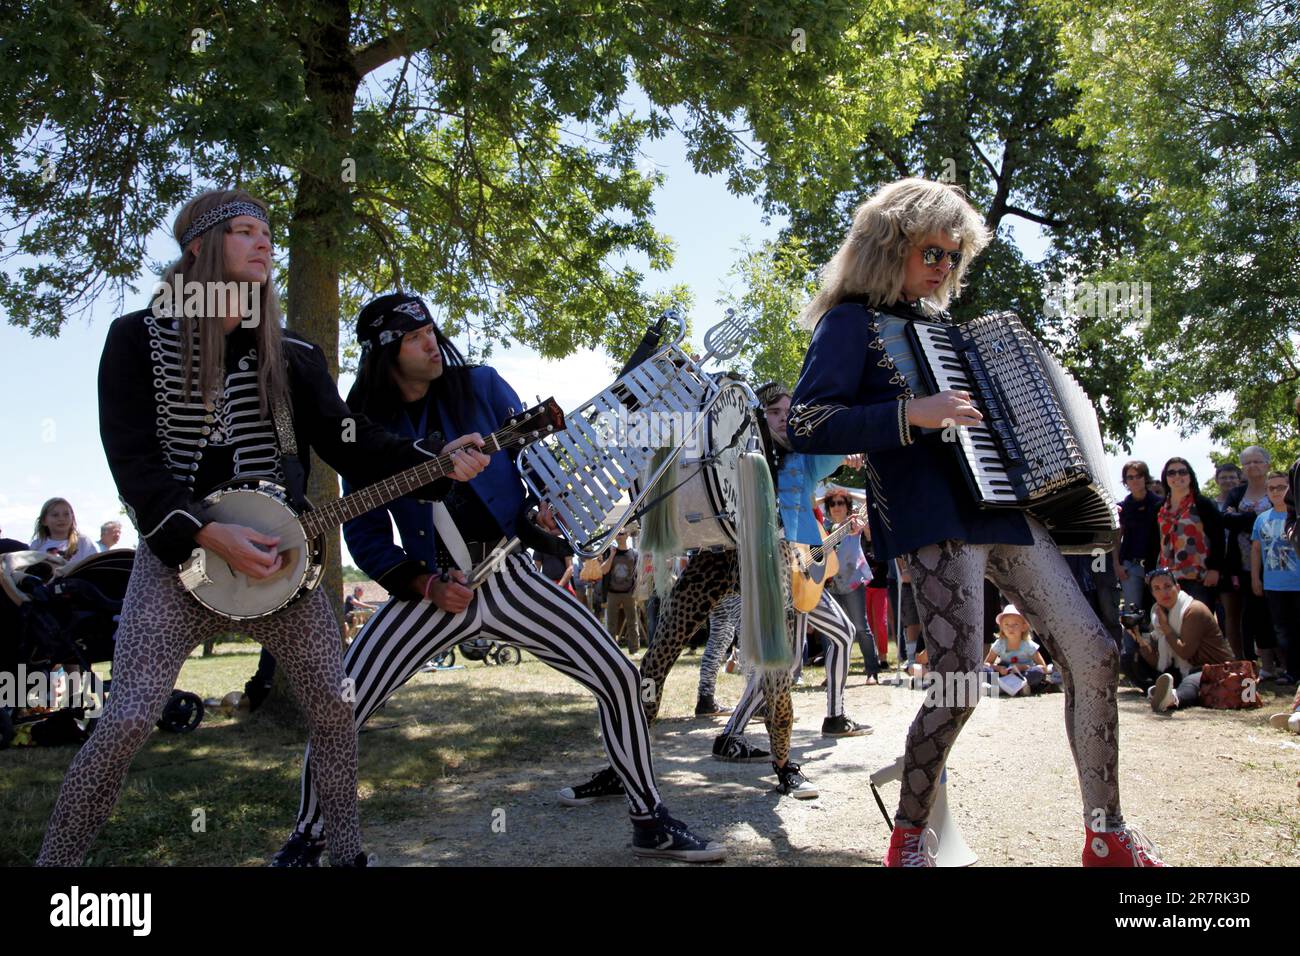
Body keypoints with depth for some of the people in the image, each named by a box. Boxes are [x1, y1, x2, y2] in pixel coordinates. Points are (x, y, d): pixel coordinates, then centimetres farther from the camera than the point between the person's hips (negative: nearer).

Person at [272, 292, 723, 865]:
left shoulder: (481, 386, 1)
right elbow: (365, 535, 4)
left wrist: (546, 505, -8)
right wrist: (425, 586, -10)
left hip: (511, 576, 1)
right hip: (434, 587, 0)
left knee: (618, 676, -8)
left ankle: (650, 823, 11)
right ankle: (308, 838, 16)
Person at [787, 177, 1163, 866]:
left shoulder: (938, 324, 24)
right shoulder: (853, 322, 0)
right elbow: (806, 425, -16)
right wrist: (912, 414, -24)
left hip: (1002, 506, 8)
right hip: (933, 518, -8)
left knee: (1094, 652, 2)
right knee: (960, 681, -15)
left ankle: (1108, 836, 15)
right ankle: (908, 836, 8)